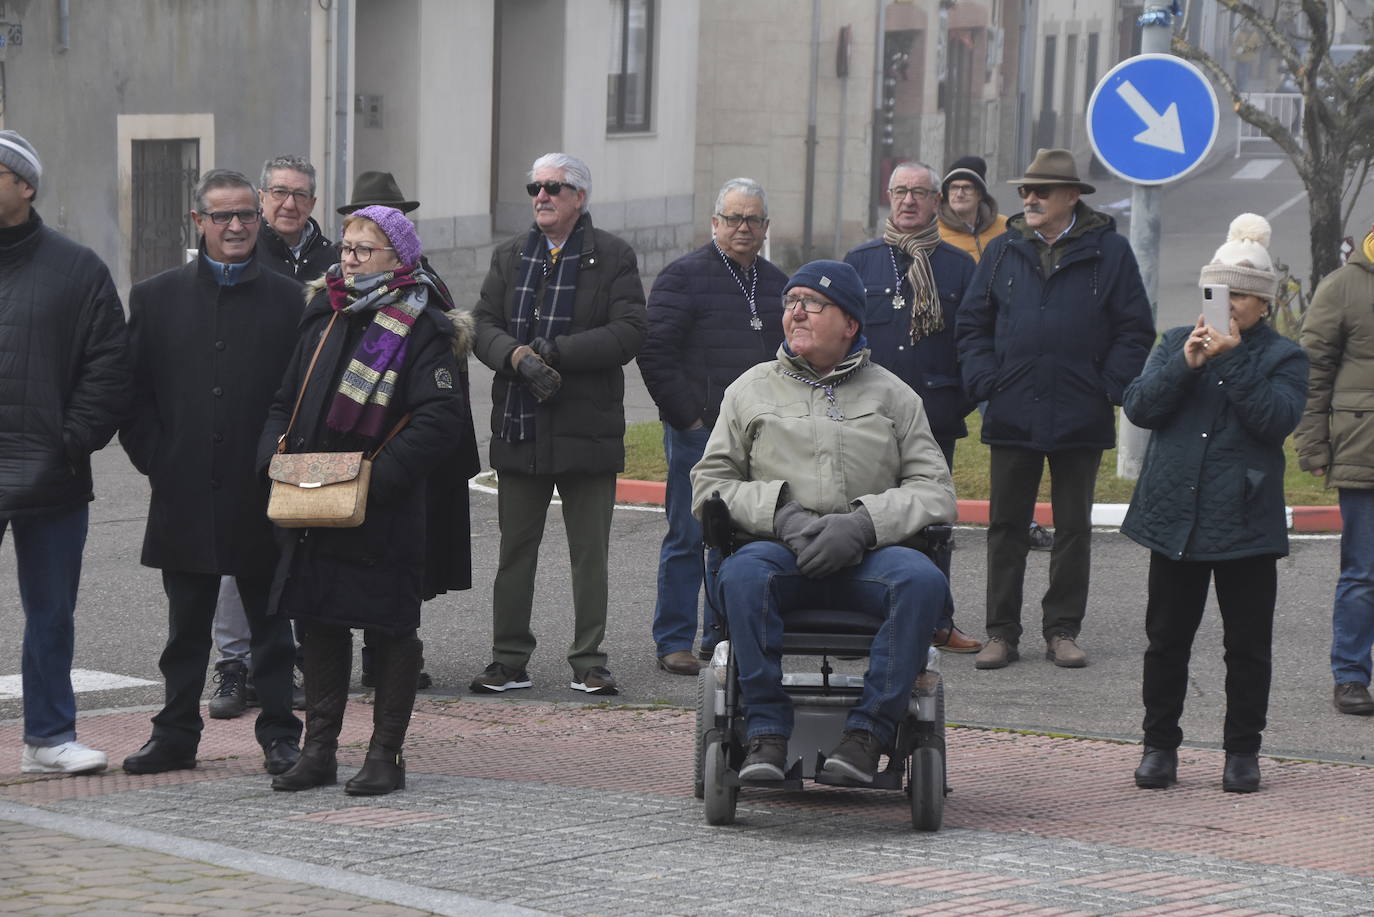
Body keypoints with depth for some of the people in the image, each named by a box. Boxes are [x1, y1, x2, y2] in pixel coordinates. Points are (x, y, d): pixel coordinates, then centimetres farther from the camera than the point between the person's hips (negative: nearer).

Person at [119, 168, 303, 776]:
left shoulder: (288, 300, 2)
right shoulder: (156, 297, 6)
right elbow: (133, 391, 6)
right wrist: (156, 461, -3)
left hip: (260, 495, -1)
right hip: (185, 495, 1)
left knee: (270, 625, 7)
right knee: (186, 628, 9)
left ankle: (279, 734, 13)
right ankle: (175, 736, 17)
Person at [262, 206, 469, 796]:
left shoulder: (420, 328, -8)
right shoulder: (325, 317, 14)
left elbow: (441, 416, -17)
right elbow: (286, 401, 19)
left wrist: (381, 474, -22)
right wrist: (276, 454, 1)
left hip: (388, 513, -7)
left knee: (390, 629, 2)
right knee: (318, 622, 9)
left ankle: (385, 755, 10)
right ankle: (319, 749, 17)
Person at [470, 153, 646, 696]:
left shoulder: (613, 258, 1)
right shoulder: (509, 258, 14)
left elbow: (628, 333, -10)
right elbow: (484, 326, 6)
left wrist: (552, 352, -16)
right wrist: (519, 357, -16)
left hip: (587, 427, -3)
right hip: (520, 427, 3)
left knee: (590, 553, 2)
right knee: (515, 550, 6)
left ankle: (588, 662, 9)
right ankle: (509, 661, 12)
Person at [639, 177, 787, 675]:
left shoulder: (776, 284, 14)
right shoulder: (684, 276, -5)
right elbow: (655, 353, -10)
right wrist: (688, 416, -12)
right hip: (698, 431, -6)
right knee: (689, 537, -3)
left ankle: (723, 636, 17)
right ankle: (673, 641, 3)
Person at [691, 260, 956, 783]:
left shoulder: (892, 396, 16)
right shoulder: (752, 390, 18)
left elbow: (935, 492, 6)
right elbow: (708, 484, 10)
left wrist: (862, 523, -12)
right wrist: (780, 514, -8)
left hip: (867, 555, 0)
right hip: (779, 551, 0)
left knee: (923, 579, -33)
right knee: (741, 574, -35)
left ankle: (867, 732, -30)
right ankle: (767, 732, -32)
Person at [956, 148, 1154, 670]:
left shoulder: (1110, 251, 0)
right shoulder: (1003, 251, 7)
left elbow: (1135, 330, 2)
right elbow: (973, 324, 10)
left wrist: (1109, 388, -7)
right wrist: (985, 383, -3)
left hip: (1081, 419, -2)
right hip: (1013, 414, 2)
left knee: (1073, 529, 7)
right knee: (1006, 527, 3)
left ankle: (1062, 632, 15)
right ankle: (1002, 633, 8)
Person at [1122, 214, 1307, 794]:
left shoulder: (1283, 358, 4)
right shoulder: (1177, 343, 11)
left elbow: (1278, 419, -13)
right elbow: (1139, 407, -1)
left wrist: (1232, 360, -19)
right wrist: (1185, 364, -14)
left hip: (1246, 524, -2)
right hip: (1175, 516, 2)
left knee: (1247, 644, 4)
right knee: (1167, 637, 6)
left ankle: (1242, 750, 14)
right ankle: (1159, 744, 17)